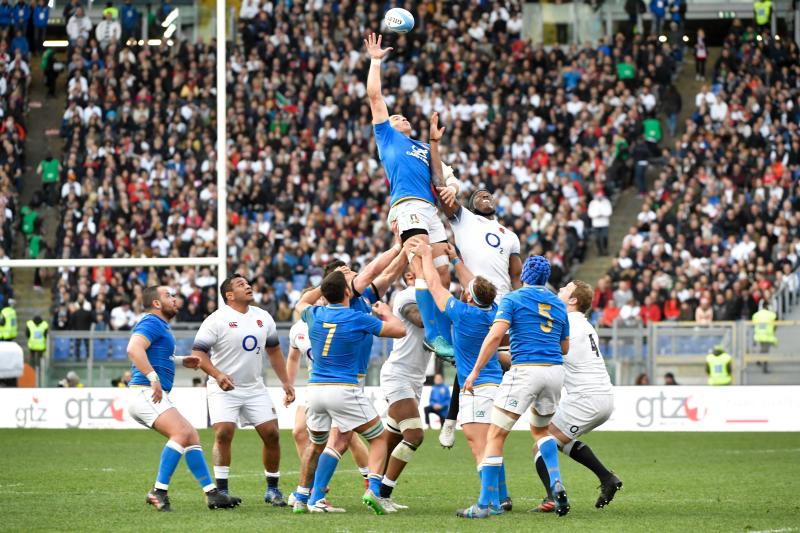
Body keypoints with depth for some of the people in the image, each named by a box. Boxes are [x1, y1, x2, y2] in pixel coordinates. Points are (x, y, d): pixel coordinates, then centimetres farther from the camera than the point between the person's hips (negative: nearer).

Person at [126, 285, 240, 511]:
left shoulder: (160, 325, 23)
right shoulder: (151, 323, -9)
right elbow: (133, 349, -27)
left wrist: (181, 361, 30)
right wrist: (153, 378, -30)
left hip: (157, 397, 11)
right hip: (146, 395, -11)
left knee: (191, 437, 7)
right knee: (182, 433, -24)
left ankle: (212, 493, 5)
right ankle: (158, 491, -25)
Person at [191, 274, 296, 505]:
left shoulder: (263, 317, 8)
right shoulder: (217, 320, -10)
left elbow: (274, 350, 19)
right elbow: (198, 353, -13)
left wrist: (286, 383, 15)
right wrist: (218, 375, -27)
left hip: (255, 388, 5)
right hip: (224, 390, -5)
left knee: (271, 433, -1)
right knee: (223, 433, -19)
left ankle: (272, 489, 13)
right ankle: (221, 490, -10)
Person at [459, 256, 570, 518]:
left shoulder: (513, 299, 3)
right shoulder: (558, 304, 17)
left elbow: (495, 335, -10)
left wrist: (475, 372, -9)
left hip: (526, 369, -5)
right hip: (555, 371, 5)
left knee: (495, 436, 0)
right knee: (540, 428, 29)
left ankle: (483, 504, -5)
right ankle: (556, 482, 6)